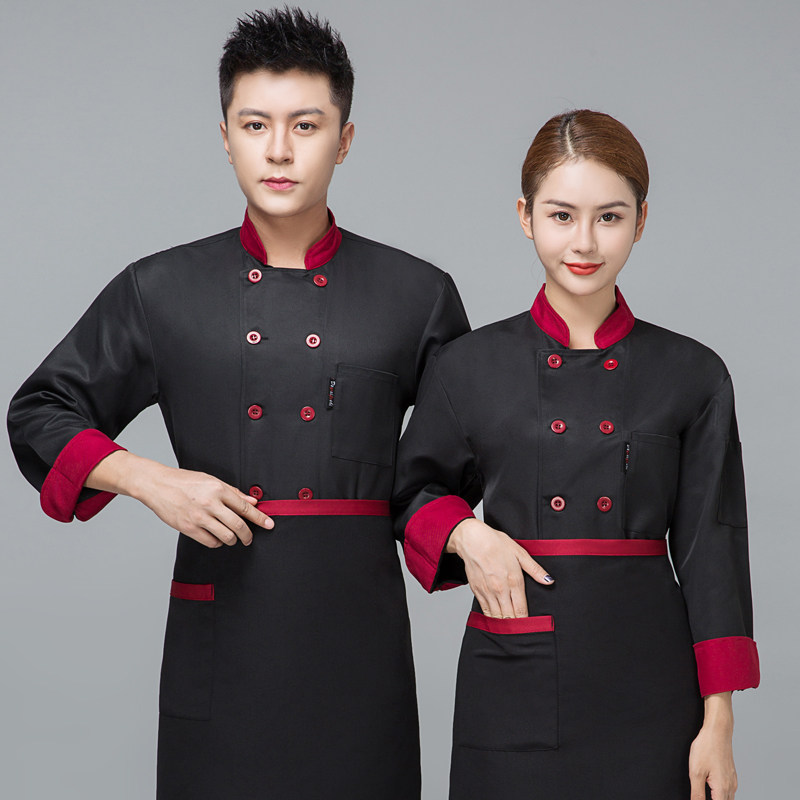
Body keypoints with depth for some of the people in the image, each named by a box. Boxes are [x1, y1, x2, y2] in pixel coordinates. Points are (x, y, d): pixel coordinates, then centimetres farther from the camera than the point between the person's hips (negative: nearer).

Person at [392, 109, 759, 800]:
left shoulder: (694, 377, 1)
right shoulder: (469, 367, 2)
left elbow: (710, 552, 2)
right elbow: (414, 494, 14)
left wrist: (718, 724, -2)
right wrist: (465, 535, -7)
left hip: (650, 687, 0)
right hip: (514, 685, 0)